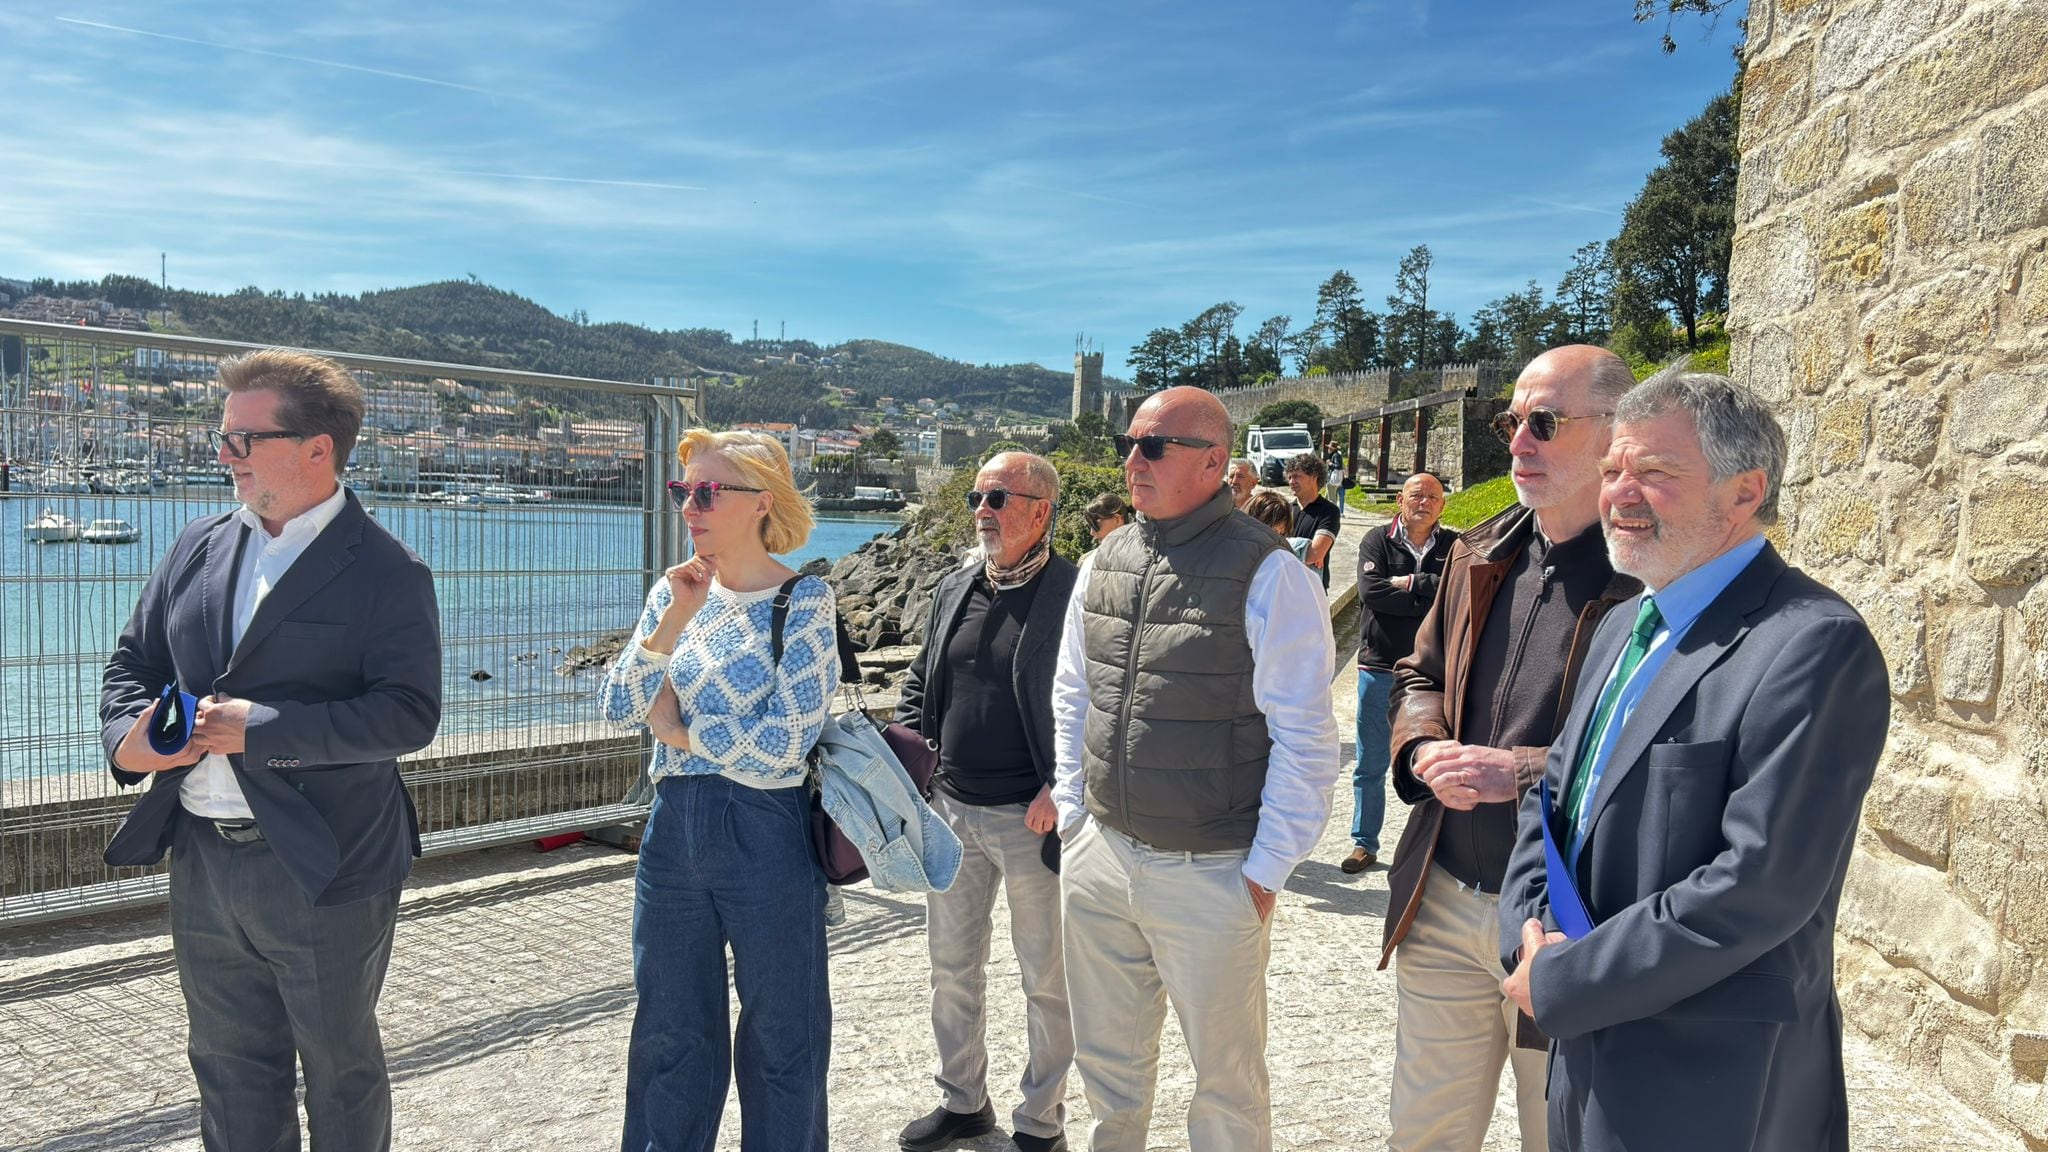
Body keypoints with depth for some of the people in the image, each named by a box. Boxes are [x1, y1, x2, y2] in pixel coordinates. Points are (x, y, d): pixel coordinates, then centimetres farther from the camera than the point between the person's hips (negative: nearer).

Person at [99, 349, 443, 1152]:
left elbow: (409, 714, -19)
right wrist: (127, 736, -8)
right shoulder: (199, 549, 7)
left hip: (325, 873, -6)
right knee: (228, 1068, 20)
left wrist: (262, 729, -24)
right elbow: (133, 660, 14)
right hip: (203, 860, 6)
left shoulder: (386, 573, -13)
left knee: (340, 1068, 13)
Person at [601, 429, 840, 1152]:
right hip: (673, 830, 5)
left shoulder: (803, 602, -11)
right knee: (668, 1033, 17)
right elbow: (617, 709, -2)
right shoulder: (676, 591, 5)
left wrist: (679, 730, -6)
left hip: (767, 837, -5)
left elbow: (783, 746, -17)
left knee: (779, 1037, 11)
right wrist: (673, 620, -14)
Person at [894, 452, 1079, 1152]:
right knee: (951, 966, 18)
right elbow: (920, 680, 21)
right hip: (951, 808, 7)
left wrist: (1061, 786, -20)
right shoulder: (953, 589, 10)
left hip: (1033, 819, -6)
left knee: (1047, 979, 9)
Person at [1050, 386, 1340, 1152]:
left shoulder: (1267, 574, -13)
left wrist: (1265, 870, -10)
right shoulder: (1101, 564, 5)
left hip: (1212, 874, -5)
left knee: (1225, 1076, 11)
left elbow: (1304, 737, -12)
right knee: (1106, 1061, 20)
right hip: (1098, 858, 6)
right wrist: (1075, 814, 11)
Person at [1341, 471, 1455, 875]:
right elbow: (1370, 590, -14)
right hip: (1380, 668, 0)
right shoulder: (1377, 541, 3)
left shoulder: (1455, 547, 5)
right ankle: (1365, 844, 19)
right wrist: (1430, 597, -13)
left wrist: (1410, 583, -13)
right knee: (1370, 764, 8)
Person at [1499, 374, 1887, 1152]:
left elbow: (1761, 885, -24)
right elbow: (1556, 793, 13)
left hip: (1708, 1087, -7)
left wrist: (1561, 981, -17)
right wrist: (1530, 930, -5)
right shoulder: (1626, 625, 9)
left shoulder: (1816, 646, -18)